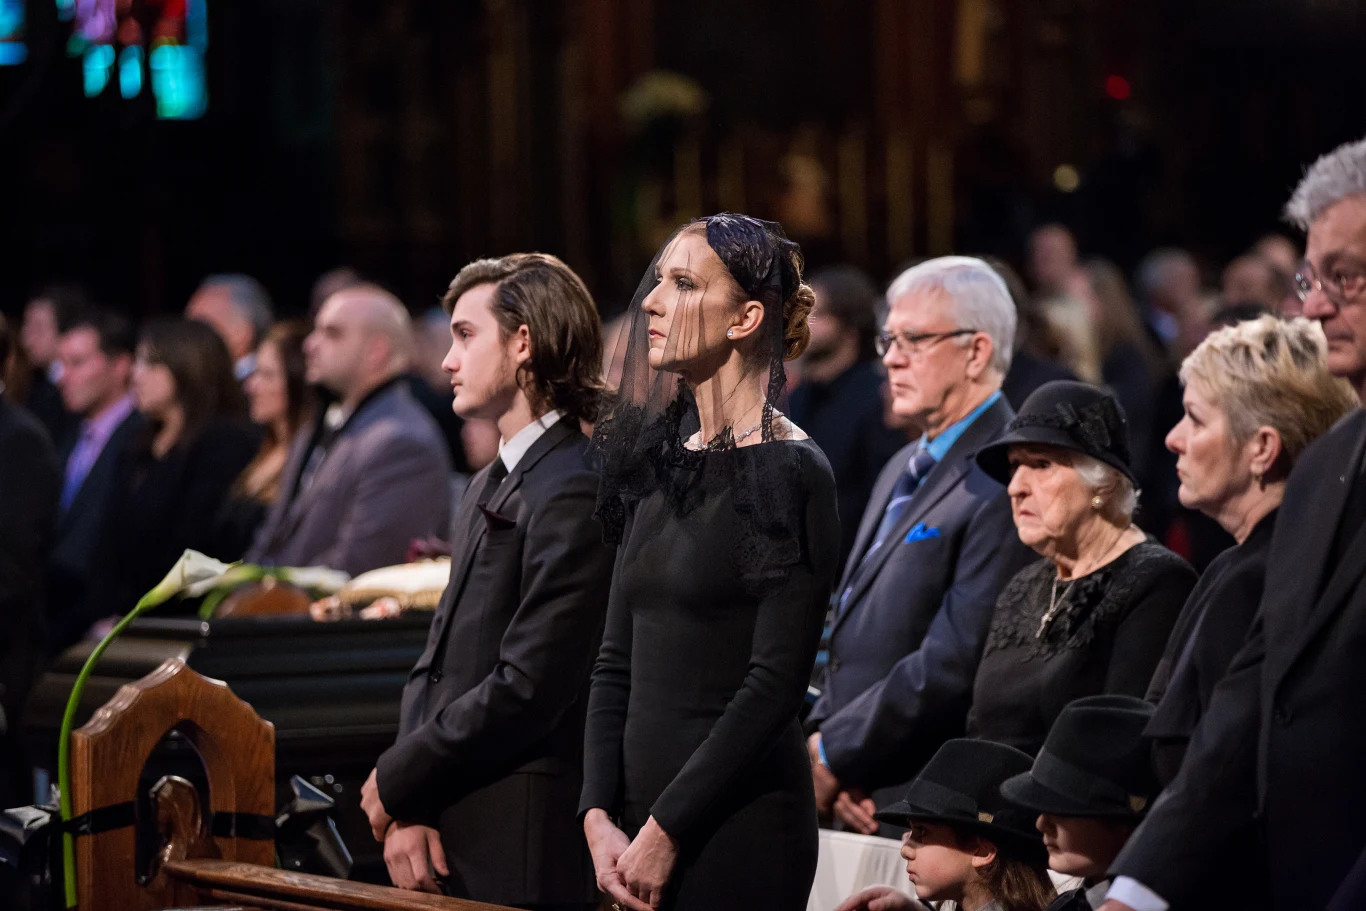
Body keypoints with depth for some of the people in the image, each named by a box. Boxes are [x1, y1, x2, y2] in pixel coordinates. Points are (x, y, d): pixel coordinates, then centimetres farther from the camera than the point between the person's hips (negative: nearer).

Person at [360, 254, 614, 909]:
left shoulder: (575, 493, -14)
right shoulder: (491, 487, 18)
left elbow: (526, 688, -19)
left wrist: (397, 781, -10)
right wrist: (409, 807, 0)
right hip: (454, 844, 9)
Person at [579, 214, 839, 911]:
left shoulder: (789, 473, -9)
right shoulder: (659, 462, 12)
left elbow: (775, 682, -15)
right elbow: (616, 662, 11)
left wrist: (665, 830, -15)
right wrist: (600, 818, -1)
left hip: (737, 824, -7)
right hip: (642, 815, 7)